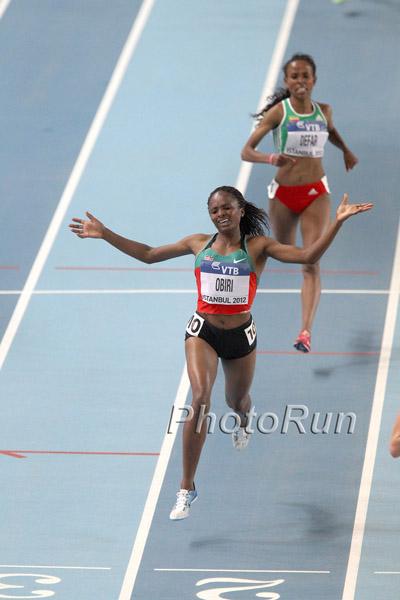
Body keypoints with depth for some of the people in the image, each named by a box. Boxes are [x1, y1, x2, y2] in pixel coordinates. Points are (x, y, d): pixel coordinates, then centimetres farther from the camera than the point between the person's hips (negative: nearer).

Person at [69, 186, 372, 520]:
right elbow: (148, 255, 10)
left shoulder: (257, 247, -6)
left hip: (241, 335, 1)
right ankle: (187, 488, -19)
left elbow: (308, 256, -17)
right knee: (201, 397, -23)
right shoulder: (199, 244, 1)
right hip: (203, 332, -1)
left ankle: (243, 419, 67)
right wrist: (105, 234, 7)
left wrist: (337, 222, -28)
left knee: (237, 401, 22)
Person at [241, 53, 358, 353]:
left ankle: (306, 331, -24)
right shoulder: (279, 112, -9)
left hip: (316, 193, 0)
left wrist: (346, 151, 21)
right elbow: (247, 151, -15)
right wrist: (272, 159, -31)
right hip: (284, 193, 0)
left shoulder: (323, 111, 1)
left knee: (312, 263, -15)